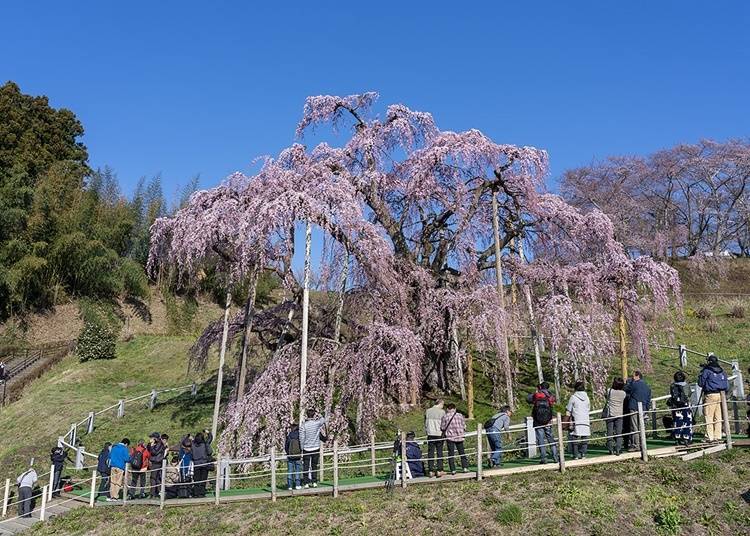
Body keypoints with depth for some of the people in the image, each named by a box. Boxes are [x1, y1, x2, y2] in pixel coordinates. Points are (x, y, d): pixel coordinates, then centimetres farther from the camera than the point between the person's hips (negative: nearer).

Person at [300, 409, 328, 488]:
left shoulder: (303, 425, -10)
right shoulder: (317, 423, -8)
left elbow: (301, 438, -8)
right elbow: (325, 419, 11)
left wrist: (301, 449, 1)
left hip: (306, 449, -1)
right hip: (316, 448, 1)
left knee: (306, 466, 6)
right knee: (314, 466, 13)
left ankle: (306, 483, 4)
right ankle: (314, 482, 14)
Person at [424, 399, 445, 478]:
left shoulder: (427, 411, 5)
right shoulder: (442, 412, -6)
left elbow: (425, 423, 10)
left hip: (430, 434, 3)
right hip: (439, 434, -3)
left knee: (430, 453, 6)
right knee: (439, 452, 5)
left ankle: (431, 471, 5)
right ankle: (439, 470, 4)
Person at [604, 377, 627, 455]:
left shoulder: (610, 391, -10)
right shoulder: (623, 393, -5)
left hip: (610, 414, -1)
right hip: (619, 414, 1)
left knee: (610, 433, 5)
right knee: (619, 433, 4)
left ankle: (611, 449, 5)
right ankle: (618, 450, -1)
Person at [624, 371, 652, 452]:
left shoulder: (634, 384, -10)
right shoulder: (647, 386, 15)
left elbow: (625, 389, 2)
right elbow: (649, 399, 17)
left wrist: (629, 381, 13)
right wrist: (647, 409, 19)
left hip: (634, 408, -8)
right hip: (643, 409, 8)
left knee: (634, 427, -5)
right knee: (641, 427, 14)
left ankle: (636, 445, -6)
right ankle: (642, 444, 17)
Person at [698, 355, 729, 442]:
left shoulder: (707, 371, -4)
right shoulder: (722, 371, 13)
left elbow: (700, 383, 0)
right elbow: (727, 386, 14)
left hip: (710, 395, -6)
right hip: (720, 395, 6)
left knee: (709, 417, -3)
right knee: (718, 417, 11)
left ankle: (711, 437, -5)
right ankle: (718, 437, 12)